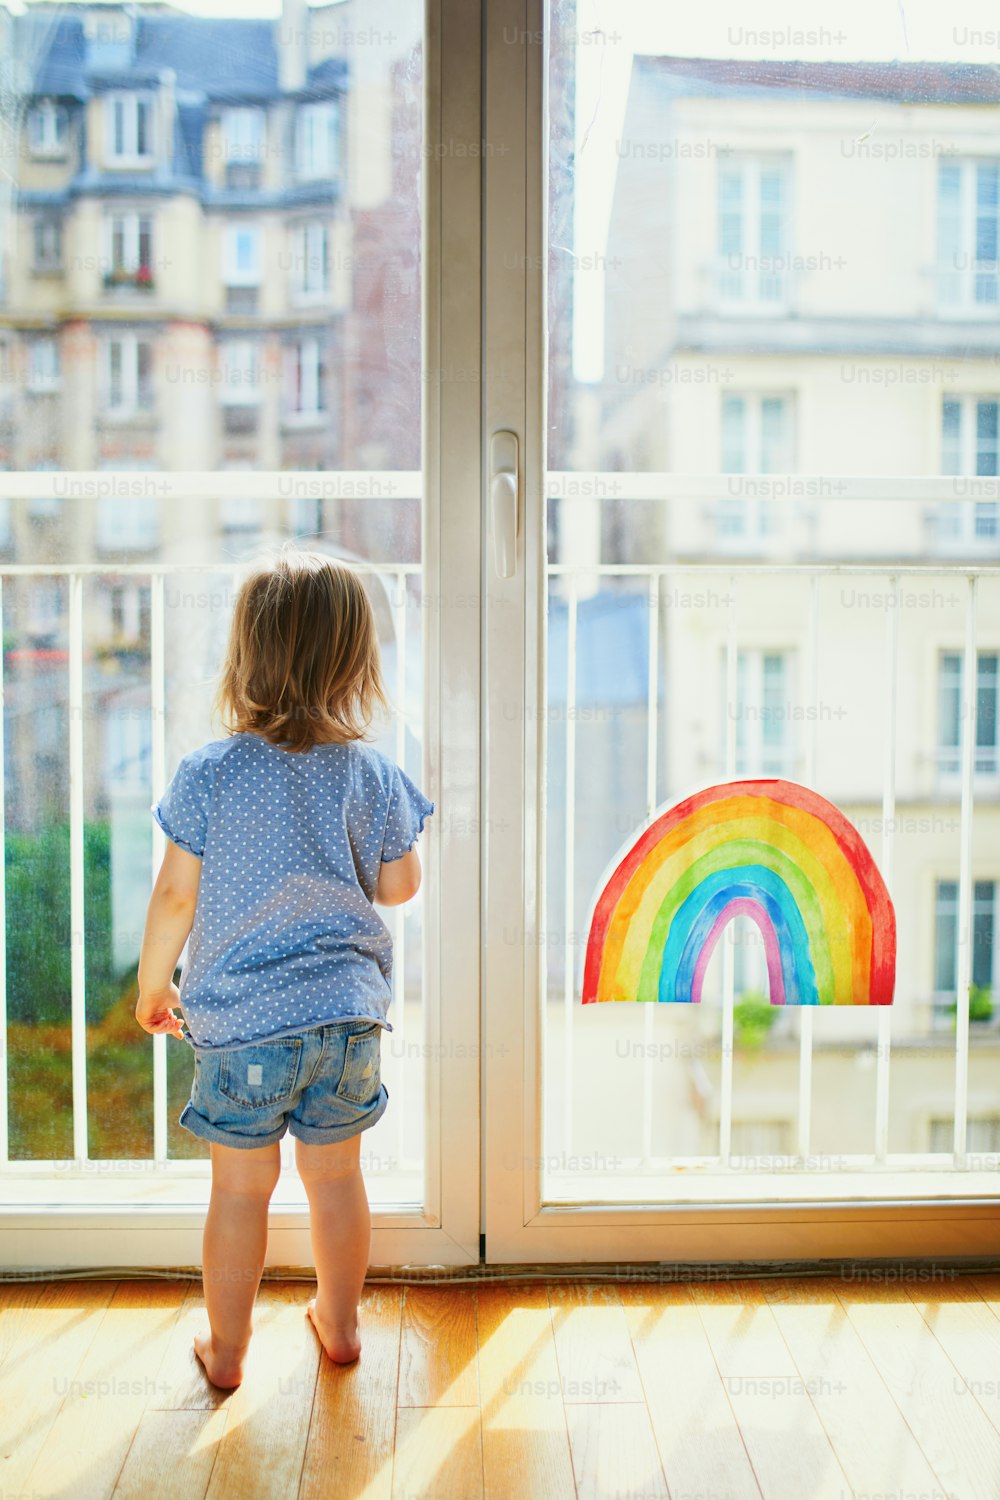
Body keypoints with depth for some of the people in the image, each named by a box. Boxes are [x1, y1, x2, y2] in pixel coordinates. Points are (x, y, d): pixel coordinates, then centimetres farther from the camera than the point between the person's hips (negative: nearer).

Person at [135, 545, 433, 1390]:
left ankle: (226, 1349, 27)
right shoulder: (375, 776, -6)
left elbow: (176, 895, -6)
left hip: (240, 1018, -2)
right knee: (336, 1174, 18)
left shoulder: (209, 774, -12)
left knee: (240, 1189, 12)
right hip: (347, 1011, 2)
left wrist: (152, 983, 9)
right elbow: (401, 886, 5)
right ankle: (340, 1324, 35)